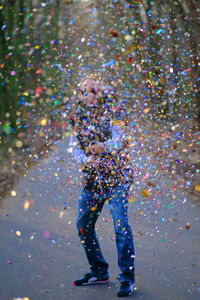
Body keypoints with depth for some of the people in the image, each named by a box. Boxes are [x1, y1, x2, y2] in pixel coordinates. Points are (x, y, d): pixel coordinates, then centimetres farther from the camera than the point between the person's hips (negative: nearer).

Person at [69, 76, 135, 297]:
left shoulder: (113, 111, -7)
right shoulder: (78, 116, 7)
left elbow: (118, 139, -19)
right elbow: (74, 146, 1)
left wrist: (104, 147, -42)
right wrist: (87, 160, -20)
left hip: (116, 176, -6)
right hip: (91, 178, 6)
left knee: (121, 225, -14)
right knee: (83, 224, 10)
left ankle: (127, 279, -7)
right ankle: (99, 271, 27)